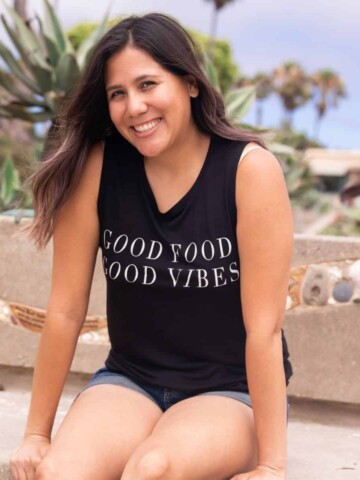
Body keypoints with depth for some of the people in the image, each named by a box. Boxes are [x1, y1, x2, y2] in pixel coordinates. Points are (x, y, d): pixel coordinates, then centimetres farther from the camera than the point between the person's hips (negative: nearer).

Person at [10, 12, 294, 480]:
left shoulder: (250, 169, -16)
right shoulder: (95, 165, -8)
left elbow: (264, 326, -18)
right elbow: (66, 310, -5)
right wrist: (37, 434, -1)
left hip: (233, 391, -2)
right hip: (129, 381, 3)